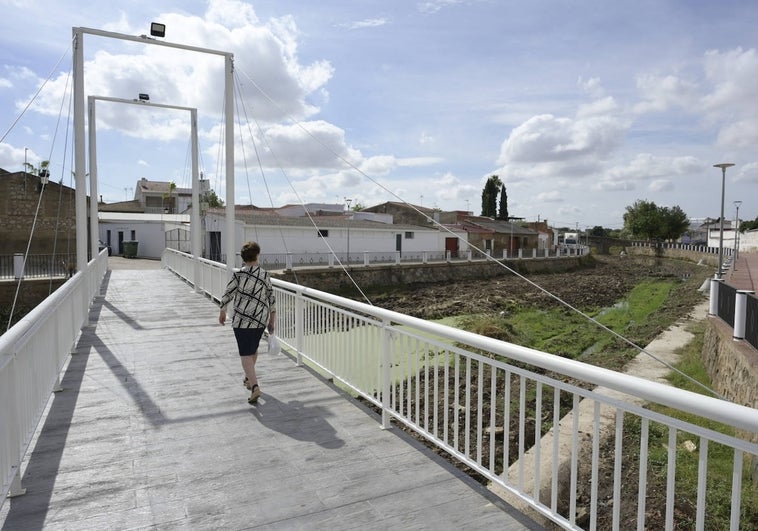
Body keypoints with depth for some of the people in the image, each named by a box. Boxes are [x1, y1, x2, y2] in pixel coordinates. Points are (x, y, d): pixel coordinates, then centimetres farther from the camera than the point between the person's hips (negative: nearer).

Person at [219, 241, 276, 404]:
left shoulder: (239, 275, -8)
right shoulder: (265, 275, 1)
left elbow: (227, 294, -4)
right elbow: (271, 300, 4)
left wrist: (222, 312, 13)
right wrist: (272, 322, 12)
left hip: (242, 319, -4)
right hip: (261, 319, 4)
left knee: (245, 354, -2)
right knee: (253, 349, 24)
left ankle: (255, 387, -16)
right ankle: (249, 379, 41)